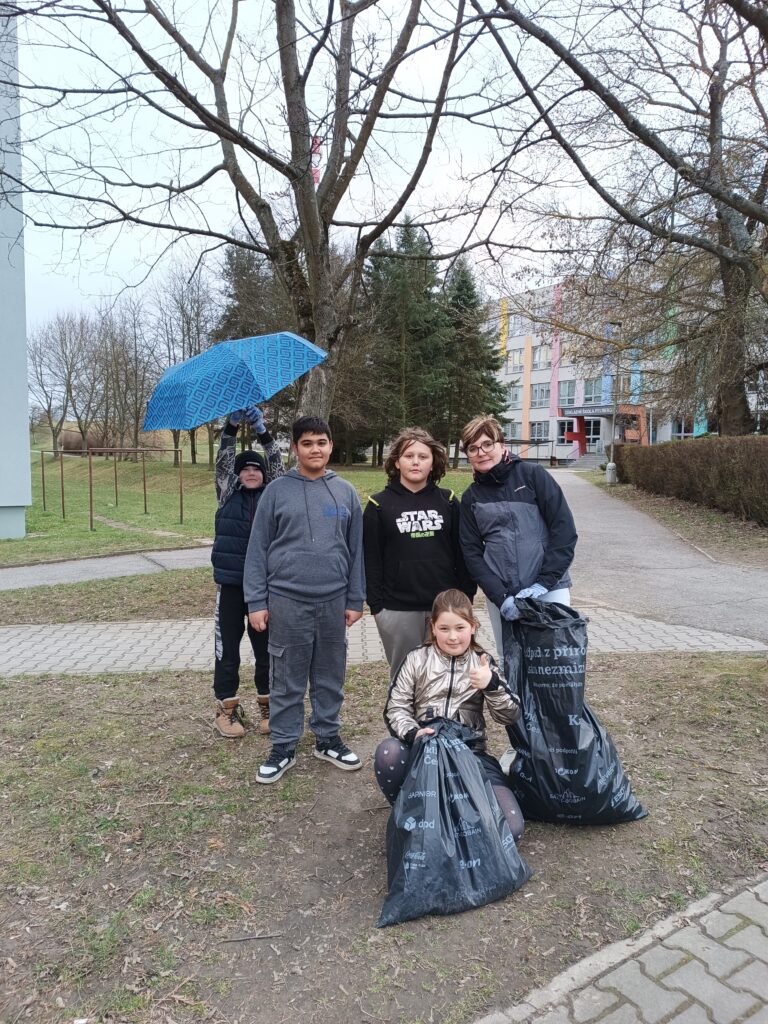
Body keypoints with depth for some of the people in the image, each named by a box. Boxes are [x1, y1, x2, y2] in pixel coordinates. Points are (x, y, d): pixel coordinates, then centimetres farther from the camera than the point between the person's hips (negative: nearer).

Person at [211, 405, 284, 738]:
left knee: (265, 645, 9)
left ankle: (268, 704, 24)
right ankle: (227, 708, 18)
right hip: (230, 582, 0)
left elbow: (276, 463, -5)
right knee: (227, 645, 6)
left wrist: (263, 430, -15)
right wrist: (231, 425, -12)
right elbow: (223, 460, -2)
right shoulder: (228, 495, 6)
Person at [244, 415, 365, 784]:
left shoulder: (346, 492, 7)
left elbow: (356, 550, 9)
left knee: (330, 677, 14)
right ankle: (283, 748, 22)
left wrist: (355, 600, 5)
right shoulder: (277, 491, -1)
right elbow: (258, 550, 0)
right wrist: (256, 602, -5)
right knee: (287, 680, 7)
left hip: (334, 602, 2)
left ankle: (328, 739, 30)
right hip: (287, 601, -2)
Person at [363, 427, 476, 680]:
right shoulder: (380, 505, 0)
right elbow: (371, 559, 0)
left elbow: (462, 554, 8)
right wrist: (376, 605, -4)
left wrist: (466, 599, 5)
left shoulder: (448, 501, 6)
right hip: (398, 610, -1)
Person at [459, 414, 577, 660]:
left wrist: (544, 582, -13)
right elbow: (472, 552, 3)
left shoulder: (533, 475, -2)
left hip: (548, 590, -2)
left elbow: (564, 529, -7)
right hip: (500, 595, 2)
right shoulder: (471, 497, 7)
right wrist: (499, 597, -10)